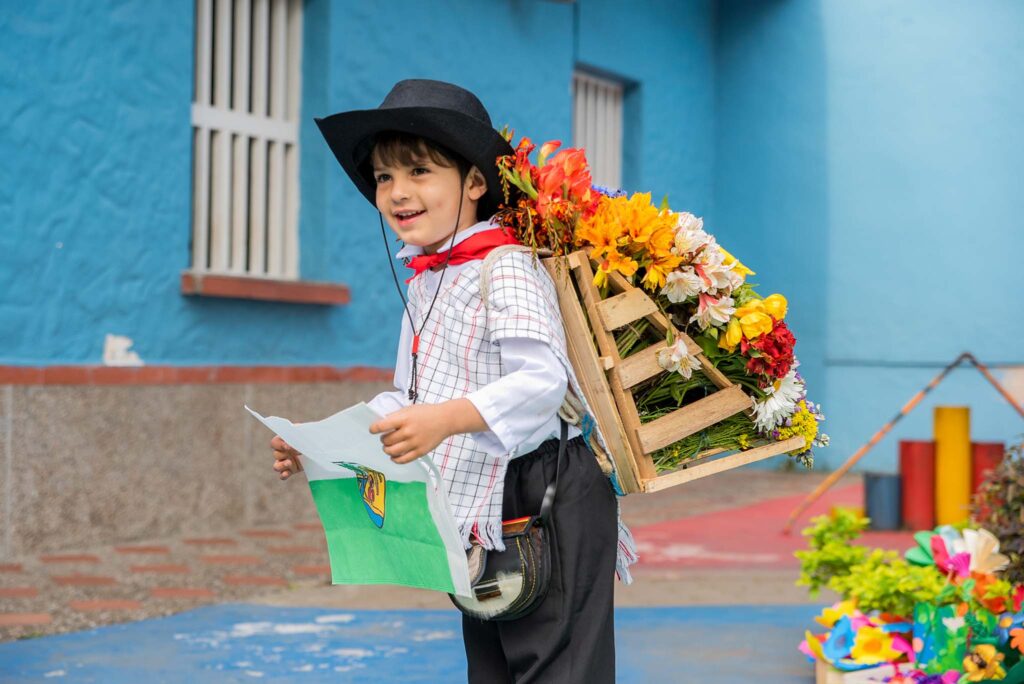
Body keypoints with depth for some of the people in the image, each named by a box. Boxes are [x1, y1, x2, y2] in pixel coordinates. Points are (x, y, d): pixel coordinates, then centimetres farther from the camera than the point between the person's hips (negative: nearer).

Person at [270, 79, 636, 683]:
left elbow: (543, 379, -27)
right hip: (480, 516, 10)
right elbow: (409, 400, 19)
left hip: (542, 511, -9)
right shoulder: (423, 282, 14)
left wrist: (448, 418, -39)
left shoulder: (506, 270, -15)